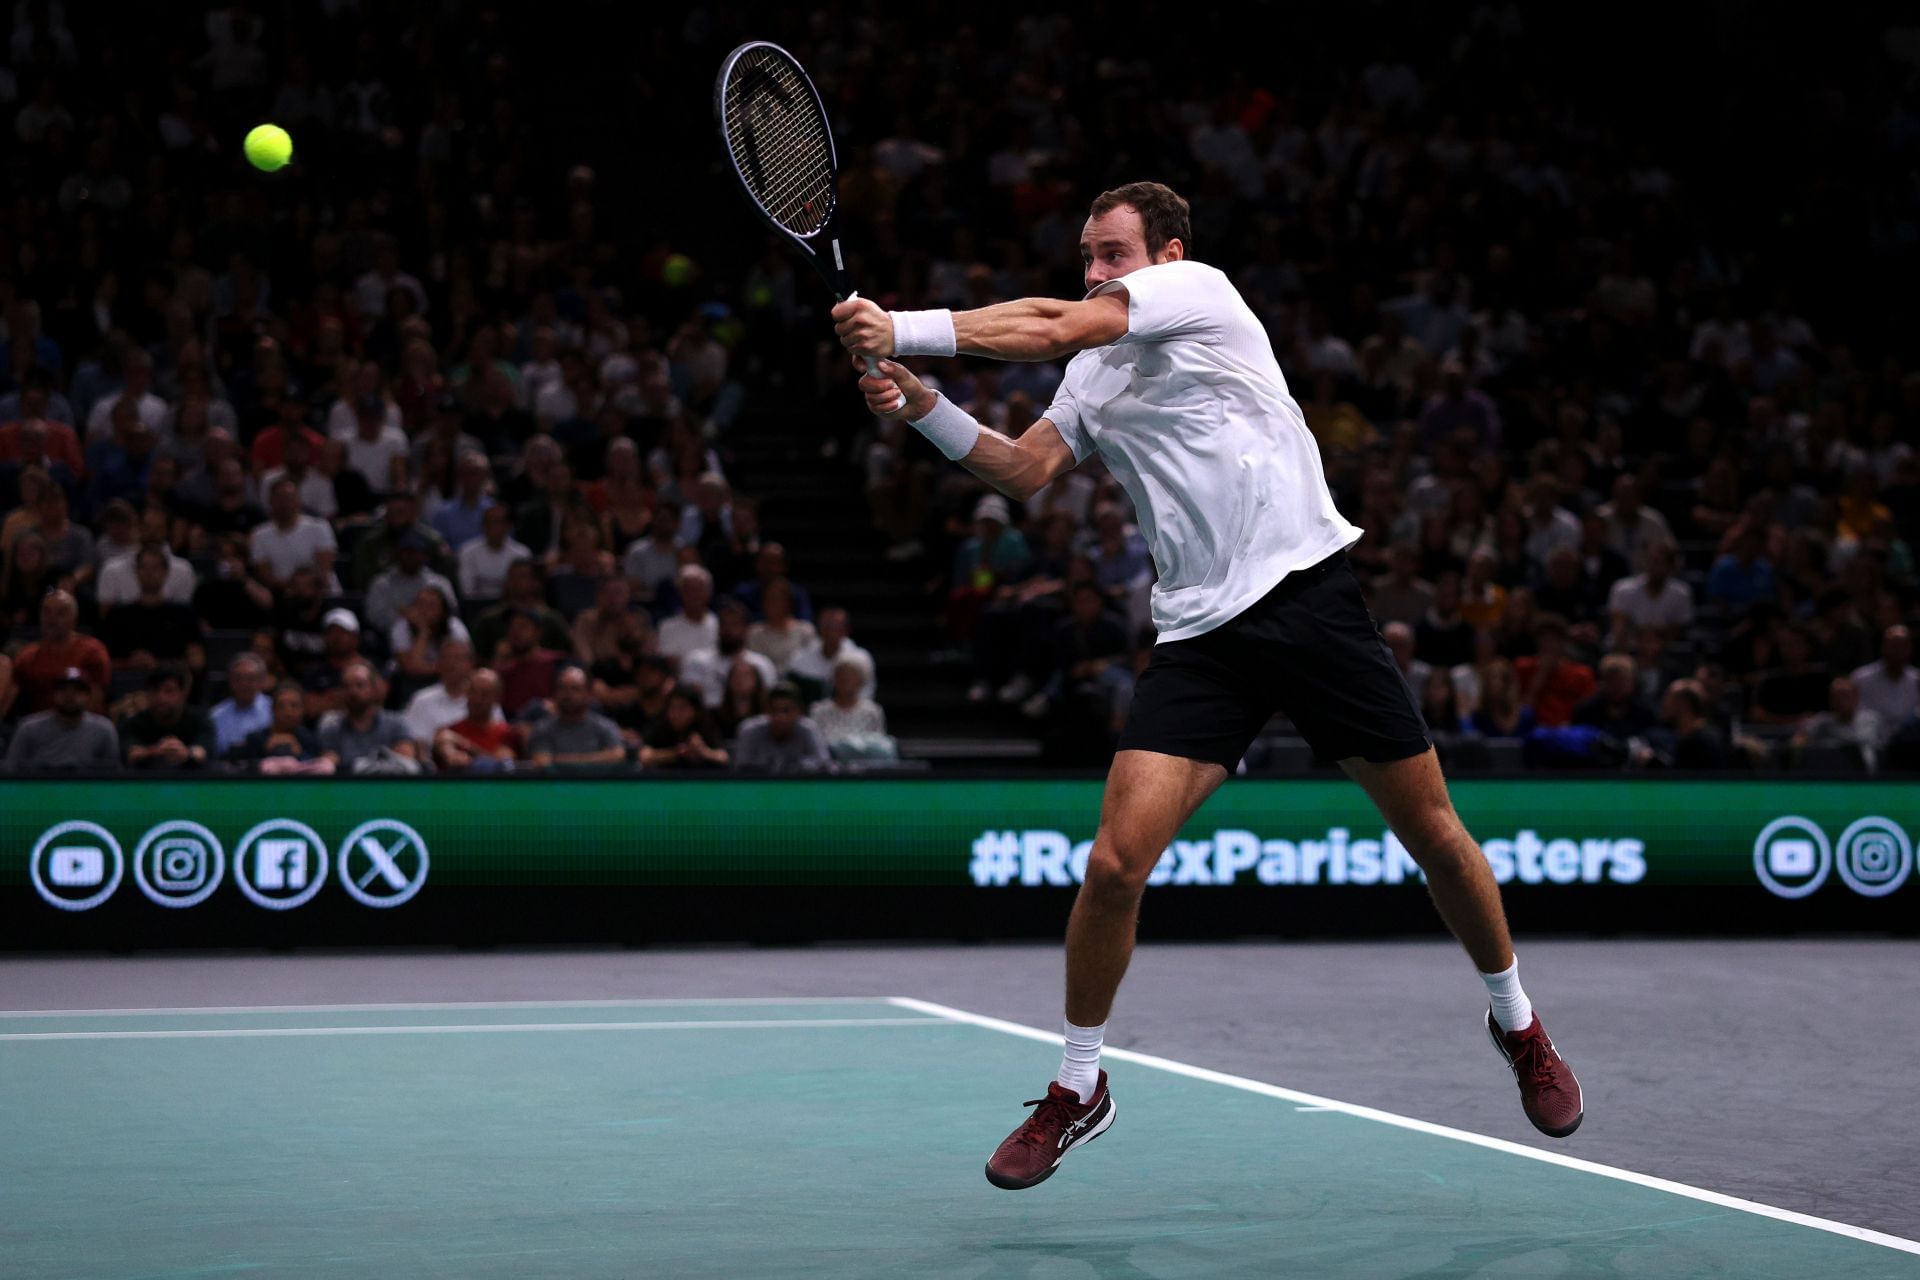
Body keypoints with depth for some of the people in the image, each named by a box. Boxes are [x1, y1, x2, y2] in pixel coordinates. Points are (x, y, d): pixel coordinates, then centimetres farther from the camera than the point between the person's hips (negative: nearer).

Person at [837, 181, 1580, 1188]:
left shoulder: (1197, 290, -3)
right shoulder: (1092, 375, 18)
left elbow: (1050, 328, -13)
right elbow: (1023, 470, 7)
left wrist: (902, 330, -13)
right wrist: (923, 409, -7)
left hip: (1310, 598, -4)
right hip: (1201, 635, 5)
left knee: (1432, 834, 6)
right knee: (1115, 861, -11)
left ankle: (1516, 1021, 31)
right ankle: (1078, 1087, 7)